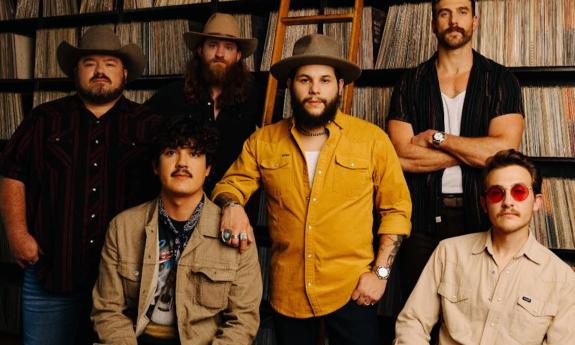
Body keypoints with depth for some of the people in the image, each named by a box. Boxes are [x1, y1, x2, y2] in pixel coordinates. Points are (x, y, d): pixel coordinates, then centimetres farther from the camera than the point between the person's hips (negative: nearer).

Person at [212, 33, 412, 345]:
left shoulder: (372, 139, -4)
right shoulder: (263, 141, 1)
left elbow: (396, 209, 0)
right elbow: (230, 185, 7)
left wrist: (380, 272, -6)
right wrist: (232, 205, -16)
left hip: (352, 292, -2)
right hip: (287, 294, 2)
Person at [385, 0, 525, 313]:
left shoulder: (500, 81, 2)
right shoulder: (411, 83, 4)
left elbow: (503, 151, -12)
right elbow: (401, 156, -8)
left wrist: (436, 137, -9)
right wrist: (474, 152, -9)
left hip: (480, 216, -1)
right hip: (422, 217, 1)